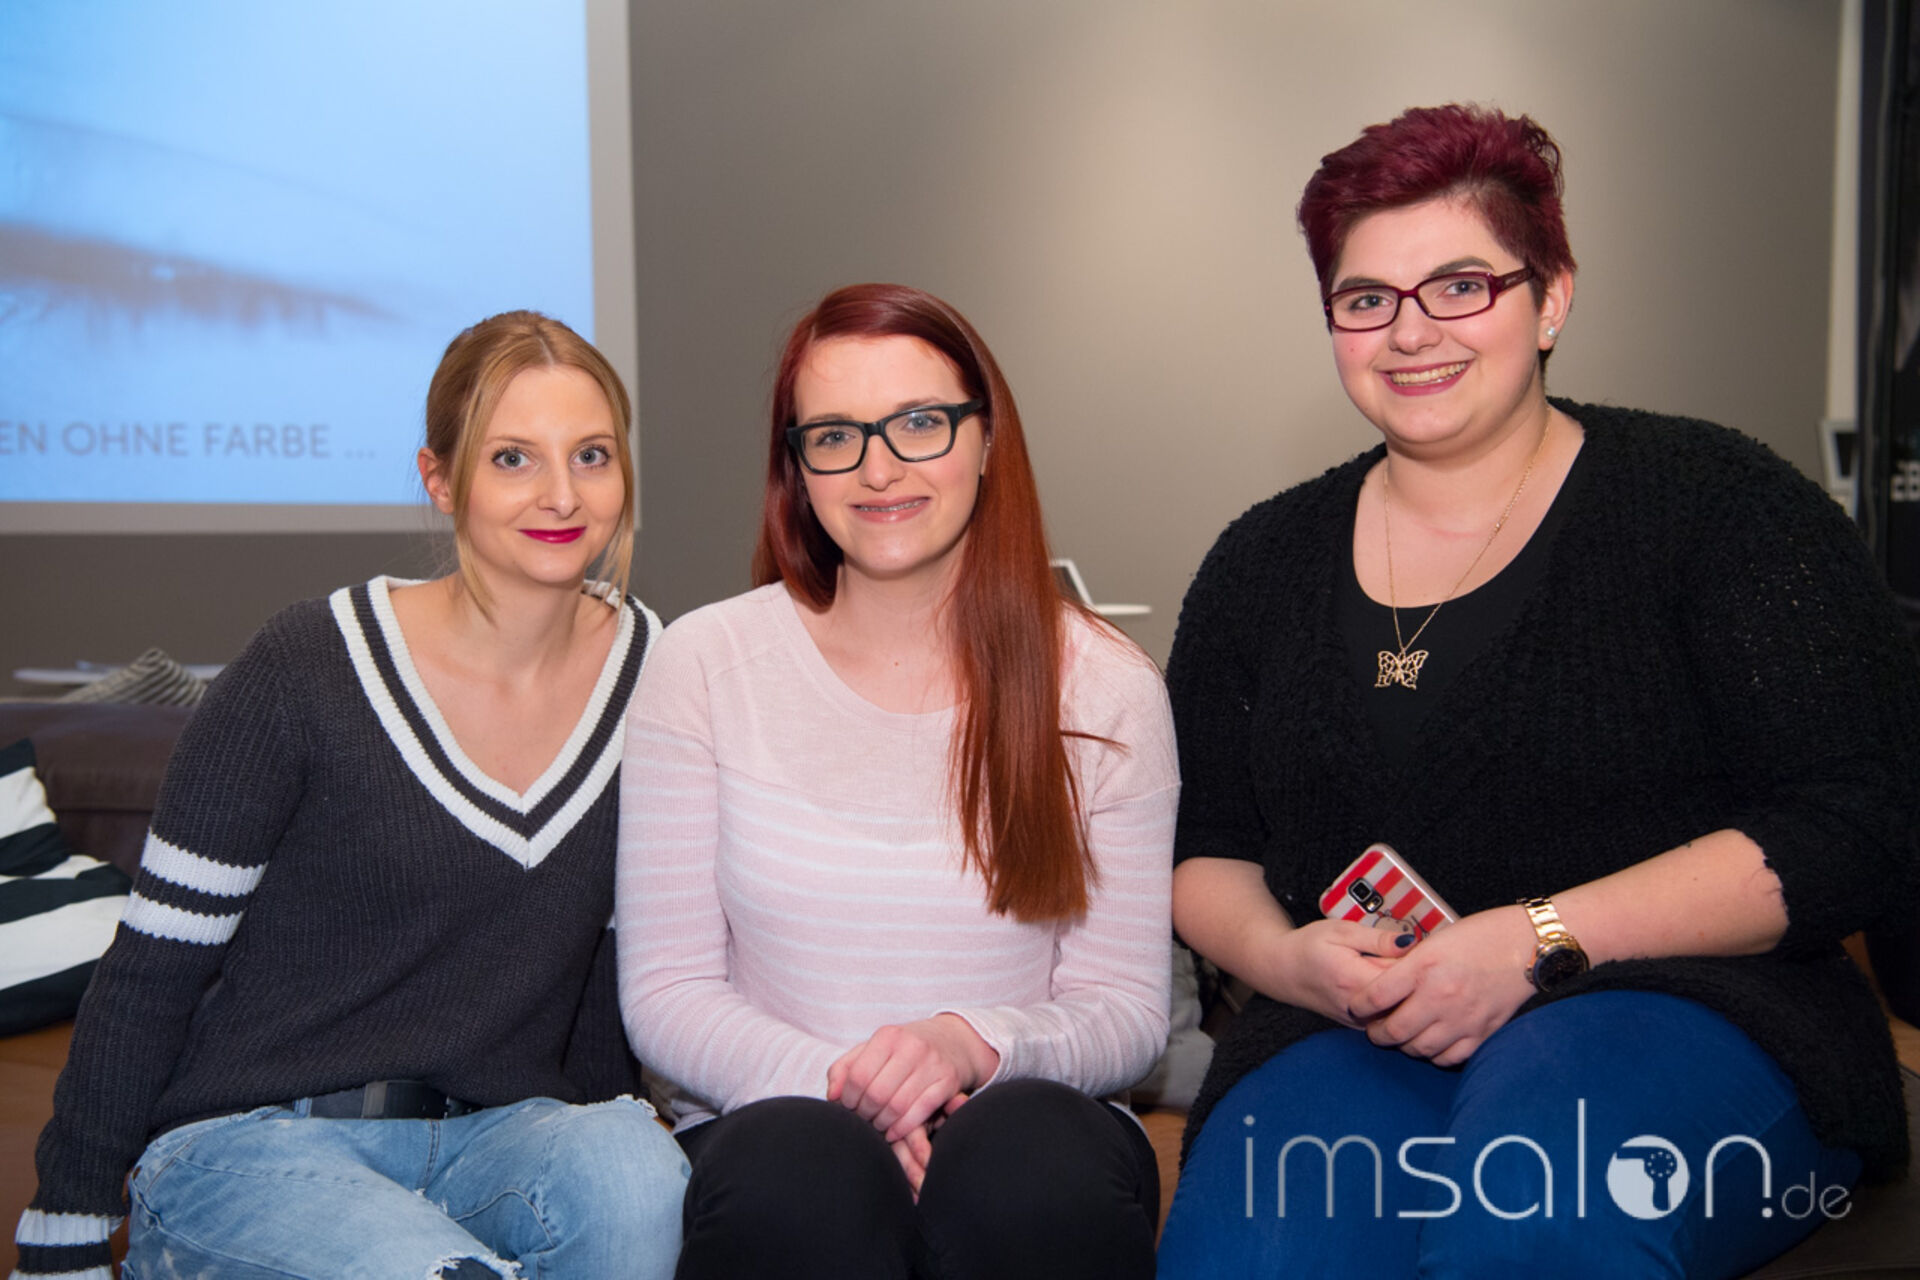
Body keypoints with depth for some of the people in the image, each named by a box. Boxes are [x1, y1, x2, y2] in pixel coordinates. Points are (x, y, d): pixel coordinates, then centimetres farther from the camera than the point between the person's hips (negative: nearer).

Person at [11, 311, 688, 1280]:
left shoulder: (651, 669, 1)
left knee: (632, 1172, -30)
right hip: (247, 1142, -3)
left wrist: (602, 1117, 8)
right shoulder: (308, 669, -11)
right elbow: (150, 972, -5)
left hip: (497, 1133, 3)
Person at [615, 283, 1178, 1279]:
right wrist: (833, 1086, -18)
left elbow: (1127, 1010, 3)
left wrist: (978, 1041, -19)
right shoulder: (704, 664, 1)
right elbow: (666, 994, 0)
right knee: (801, 1166, -34)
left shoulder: (1104, 686, 2)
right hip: (773, 1118, 0)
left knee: (1034, 1162, -33)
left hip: (1027, 1128, 1)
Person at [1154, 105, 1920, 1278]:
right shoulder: (1264, 564, 13)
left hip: (1688, 1011, -2)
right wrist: (1282, 954, -8)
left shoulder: (1708, 498, 2)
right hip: (1354, 1040, 2)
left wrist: (1534, 942, -14)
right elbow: (1203, 857, 16)